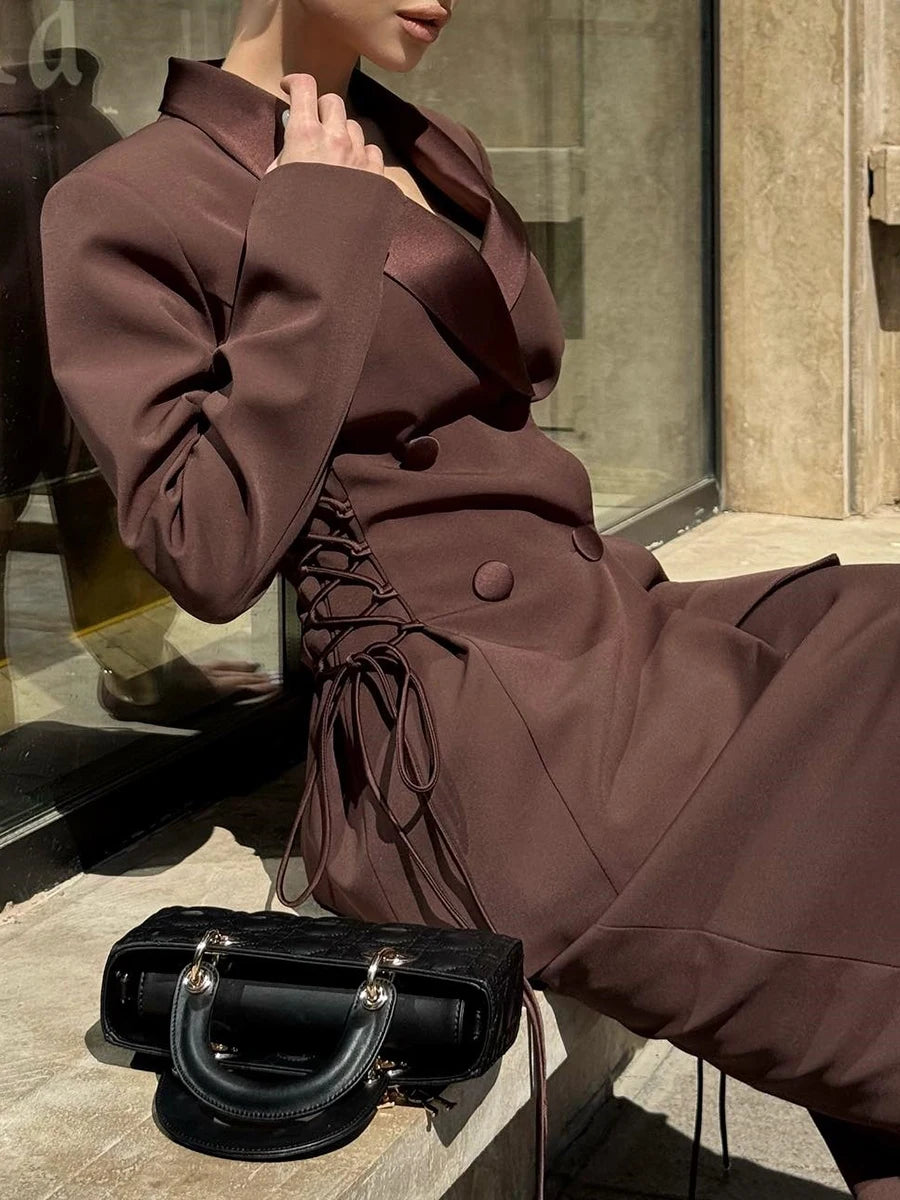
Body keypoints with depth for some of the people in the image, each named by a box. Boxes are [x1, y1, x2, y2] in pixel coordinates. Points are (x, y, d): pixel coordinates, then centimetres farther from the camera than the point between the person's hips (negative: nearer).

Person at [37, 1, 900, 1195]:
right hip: (481, 747, -8)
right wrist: (314, 241, -14)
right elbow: (213, 553, -17)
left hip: (612, 632, 8)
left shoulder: (438, 156, 16)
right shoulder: (131, 207, -7)